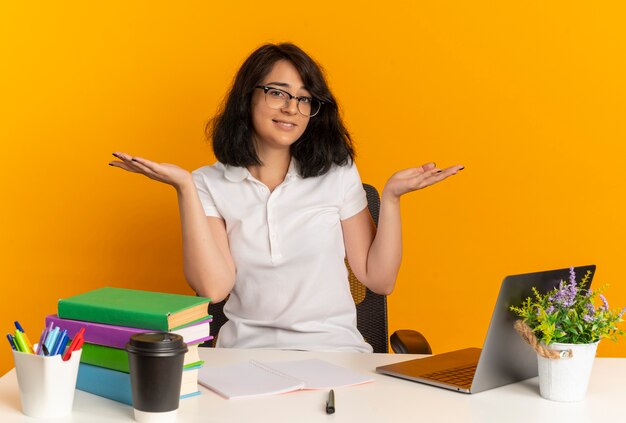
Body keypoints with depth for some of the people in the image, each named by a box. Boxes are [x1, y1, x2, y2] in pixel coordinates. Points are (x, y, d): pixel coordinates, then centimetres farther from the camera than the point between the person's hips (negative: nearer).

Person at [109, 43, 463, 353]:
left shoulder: (338, 174, 8)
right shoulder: (210, 185, 5)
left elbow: (379, 279, 7)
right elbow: (213, 288, -9)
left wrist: (390, 197, -3)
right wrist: (185, 189, -10)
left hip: (335, 349, 1)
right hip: (246, 352, 0)